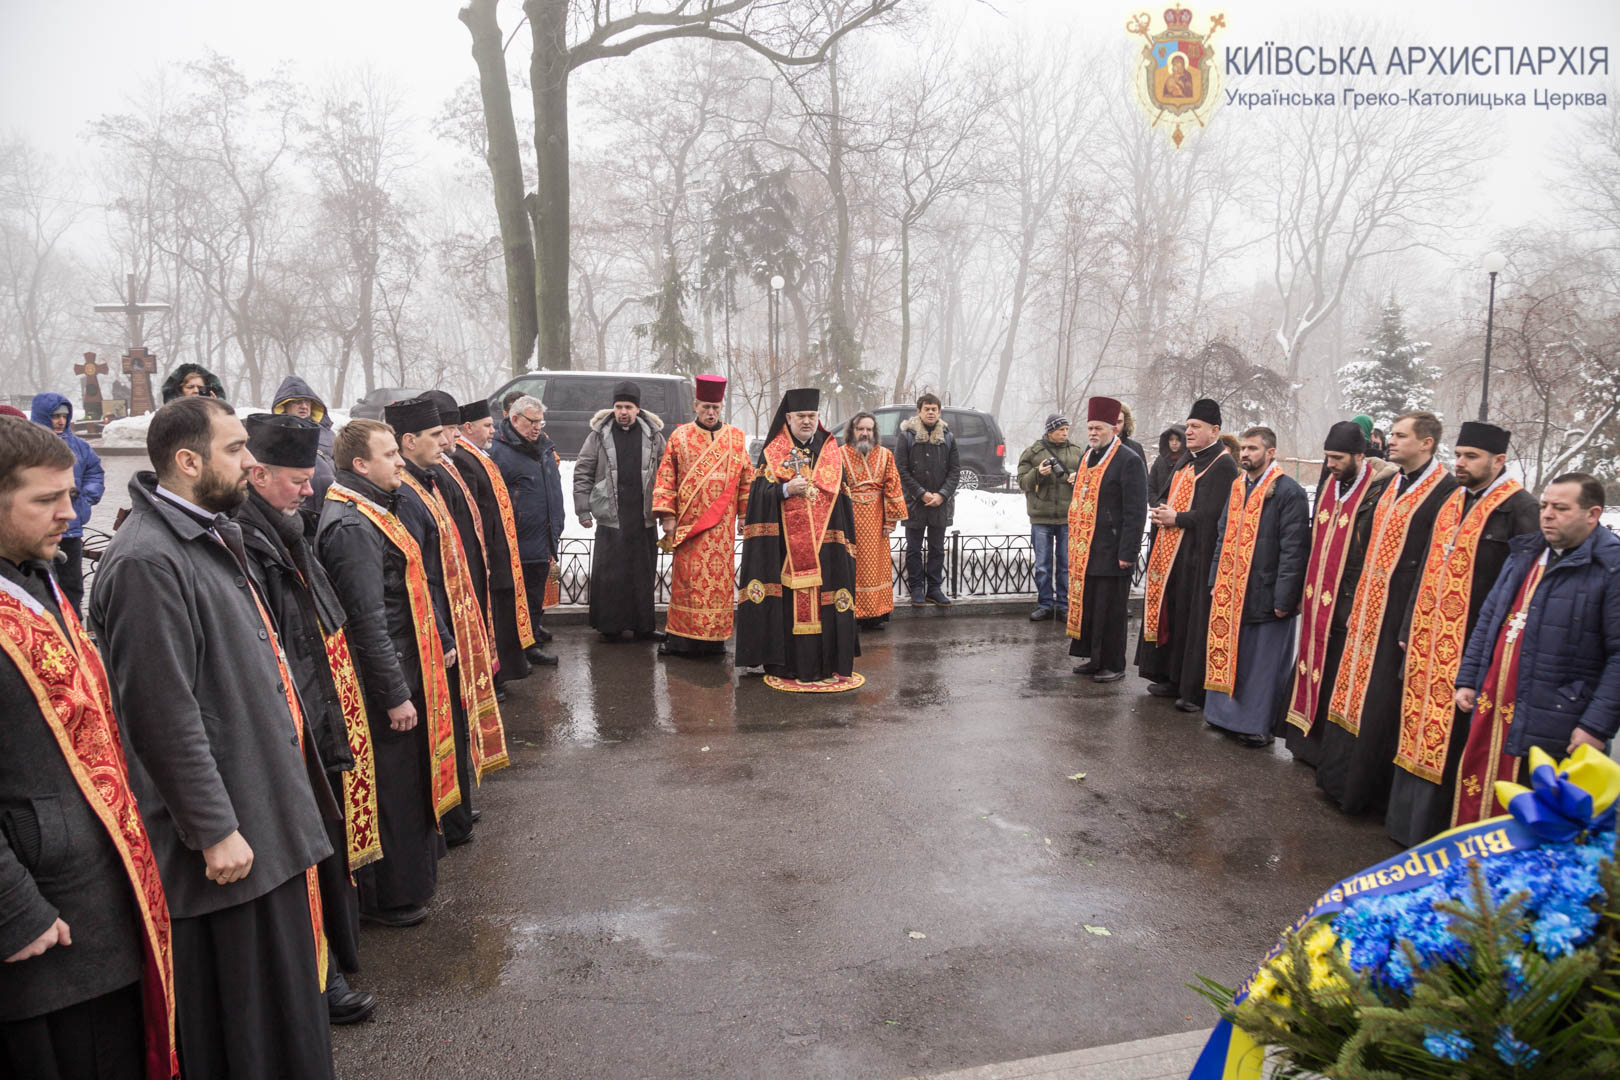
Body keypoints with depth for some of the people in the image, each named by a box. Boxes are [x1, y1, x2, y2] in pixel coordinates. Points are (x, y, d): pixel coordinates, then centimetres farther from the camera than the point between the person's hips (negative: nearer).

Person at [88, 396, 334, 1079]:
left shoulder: (212, 536, 10)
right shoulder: (147, 561, -22)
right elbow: (163, 715, -23)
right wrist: (215, 830, -20)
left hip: (265, 808, 10)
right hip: (225, 835, -10)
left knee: (282, 992, 23)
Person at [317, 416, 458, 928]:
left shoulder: (377, 509, 10)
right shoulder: (352, 527, -22)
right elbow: (368, 622, -24)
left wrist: (442, 639, 19)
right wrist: (395, 694, -21)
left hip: (407, 665, 10)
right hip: (384, 676, -10)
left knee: (409, 775, 22)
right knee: (390, 787, 4)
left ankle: (411, 873, 39)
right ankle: (388, 897, 20)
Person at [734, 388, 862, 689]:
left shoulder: (831, 451, 11)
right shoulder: (773, 452, 5)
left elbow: (841, 497, 13)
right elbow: (759, 493, -3)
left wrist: (843, 539, 8)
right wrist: (786, 489, -20)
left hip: (824, 541, 2)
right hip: (785, 542, -2)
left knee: (825, 600, 0)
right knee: (786, 600, -3)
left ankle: (826, 664, 8)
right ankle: (786, 666, 4)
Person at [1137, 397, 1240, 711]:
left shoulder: (1222, 465, -10)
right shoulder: (1189, 462, 17)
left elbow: (1211, 513, -19)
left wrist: (1175, 518, -11)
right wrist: (1160, 514, 2)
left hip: (1198, 555, -9)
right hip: (1172, 553, 9)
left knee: (1193, 619, -4)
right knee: (1171, 613, 11)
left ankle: (1196, 689, 4)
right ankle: (1172, 678, 21)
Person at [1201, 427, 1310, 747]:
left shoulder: (1289, 492, -11)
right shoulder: (1237, 487, 11)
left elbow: (1294, 549, -14)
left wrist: (1283, 598, -16)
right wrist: (1216, 581, 11)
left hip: (1265, 595, -7)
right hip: (1231, 592, 7)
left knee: (1264, 663, 4)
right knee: (1228, 655, 14)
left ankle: (1260, 725, 15)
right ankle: (1230, 714, 27)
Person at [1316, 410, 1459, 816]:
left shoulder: (1444, 491, -12)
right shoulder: (1391, 486, 13)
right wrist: (1356, 605, 14)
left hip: (1402, 614, -8)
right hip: (1369, 609, 8)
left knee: (1382, 703, -1)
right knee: (1356, 689, 14)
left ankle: (1371, 791, 11)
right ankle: (1343, 780, 26)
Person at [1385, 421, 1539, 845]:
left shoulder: (1519, 508, -10)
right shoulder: (1453, 502, 13)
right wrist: (1412, 631, 17)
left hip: (1471, 647, -7)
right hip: (1430, 643, 7)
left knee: (1452, 739, 1)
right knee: (1420, 728, 15)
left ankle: (1431, 828, 13)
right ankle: (1409, 817, 28)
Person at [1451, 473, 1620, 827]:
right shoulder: (1524, 554, 13)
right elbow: (1487, 620, 19)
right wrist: (1467, 679, 14)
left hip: (1552, 725, -7)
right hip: (1491, 708, 7)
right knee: (1476, 799, 15)